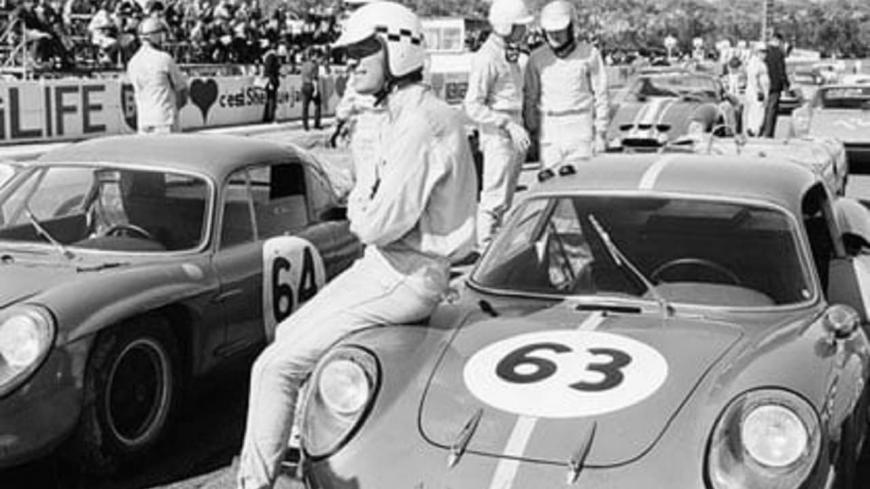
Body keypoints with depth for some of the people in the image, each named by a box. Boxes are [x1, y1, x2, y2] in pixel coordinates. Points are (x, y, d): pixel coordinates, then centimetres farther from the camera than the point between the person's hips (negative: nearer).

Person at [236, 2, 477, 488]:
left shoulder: (419, 125, -22)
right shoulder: (411, 114, 12)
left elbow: (381, 224, -25)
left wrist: (359, 209, -4)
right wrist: (366, 204, -2)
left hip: (404, 278, -10)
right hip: (387, 266, 10)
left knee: (276, 368, -10)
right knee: (290, 333, 20)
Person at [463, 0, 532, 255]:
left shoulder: (511, 55, 13)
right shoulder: (486, 59, -17)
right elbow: (473, 107, -20)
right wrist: (509, 126, -25)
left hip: (514, 137, 9)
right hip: (497, 137, -9)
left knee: (505, 199, 15)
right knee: (494, 199, -5)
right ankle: (484, 249, 3)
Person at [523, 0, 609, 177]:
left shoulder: (589, 54, -1)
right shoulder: (537, 58, 6)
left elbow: (601, 96, 1)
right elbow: (530, 99, 9)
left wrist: (600, 133, -2)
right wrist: (531, 132, 4)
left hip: (581, 129, -2)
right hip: (549, 129, 2)